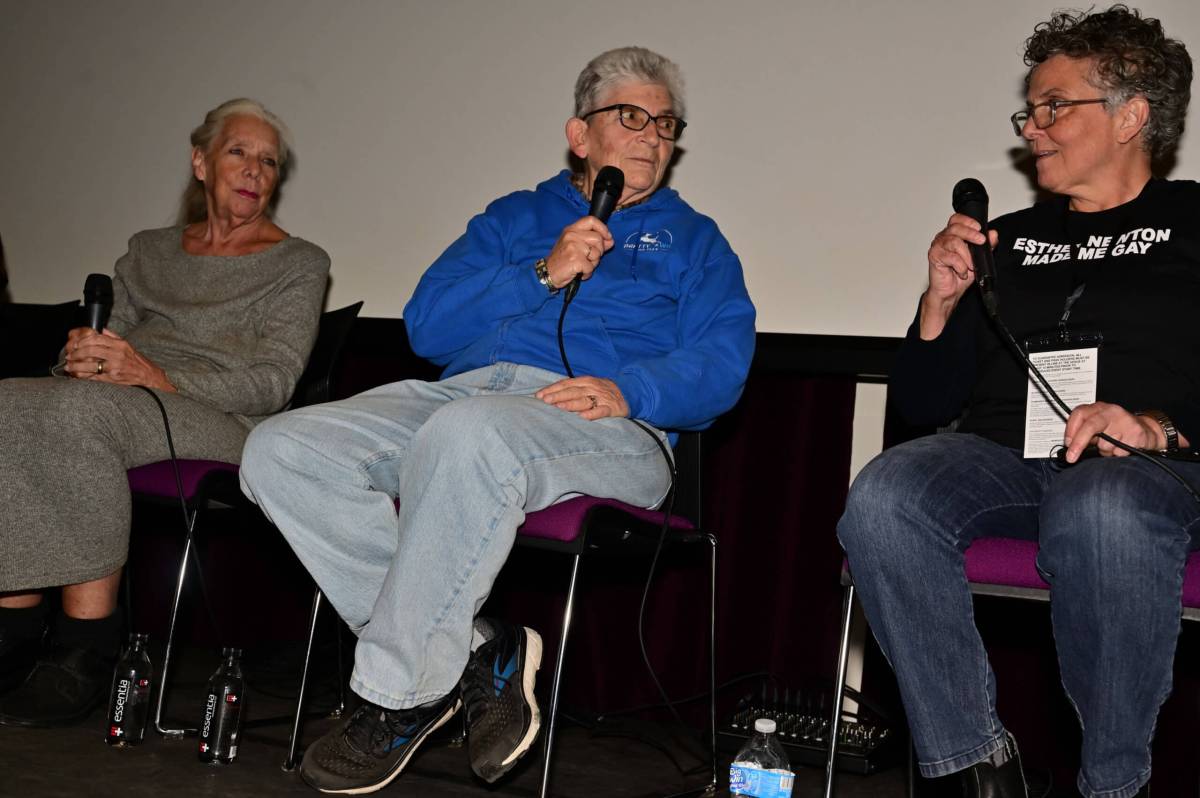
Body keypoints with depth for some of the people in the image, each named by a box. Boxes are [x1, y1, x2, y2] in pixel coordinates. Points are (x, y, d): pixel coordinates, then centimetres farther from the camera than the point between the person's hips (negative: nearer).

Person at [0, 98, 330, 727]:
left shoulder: (298, 263, 11)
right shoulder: (149, 251, 27)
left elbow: (273, 381, -3)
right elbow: (104, 332, 21)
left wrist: (159, 378, -18)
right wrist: (80, 354, -6)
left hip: (224, 427, -5)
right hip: (124, 404, 5)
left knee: (83, 408, -35)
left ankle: (86, 651, -31)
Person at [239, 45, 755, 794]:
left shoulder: (692, 239, 22)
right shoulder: (514, 217, 28)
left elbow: (721, 362, 4)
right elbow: (427, 324, 13)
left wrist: (629, 389, -16)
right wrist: (543, 274, 1)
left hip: (604, 427, -4)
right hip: (458, 390, 4)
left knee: (466, 434, -40)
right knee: (281, 451, -21)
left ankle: (399, 696, -24)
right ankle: (475, 653, -19)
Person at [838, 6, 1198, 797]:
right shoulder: (1007, 240, 23)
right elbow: (924, 403, 20)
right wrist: (941, 305, 4)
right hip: (999, 457, 4)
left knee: (1098, 512, -40)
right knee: (883, 497, -30)